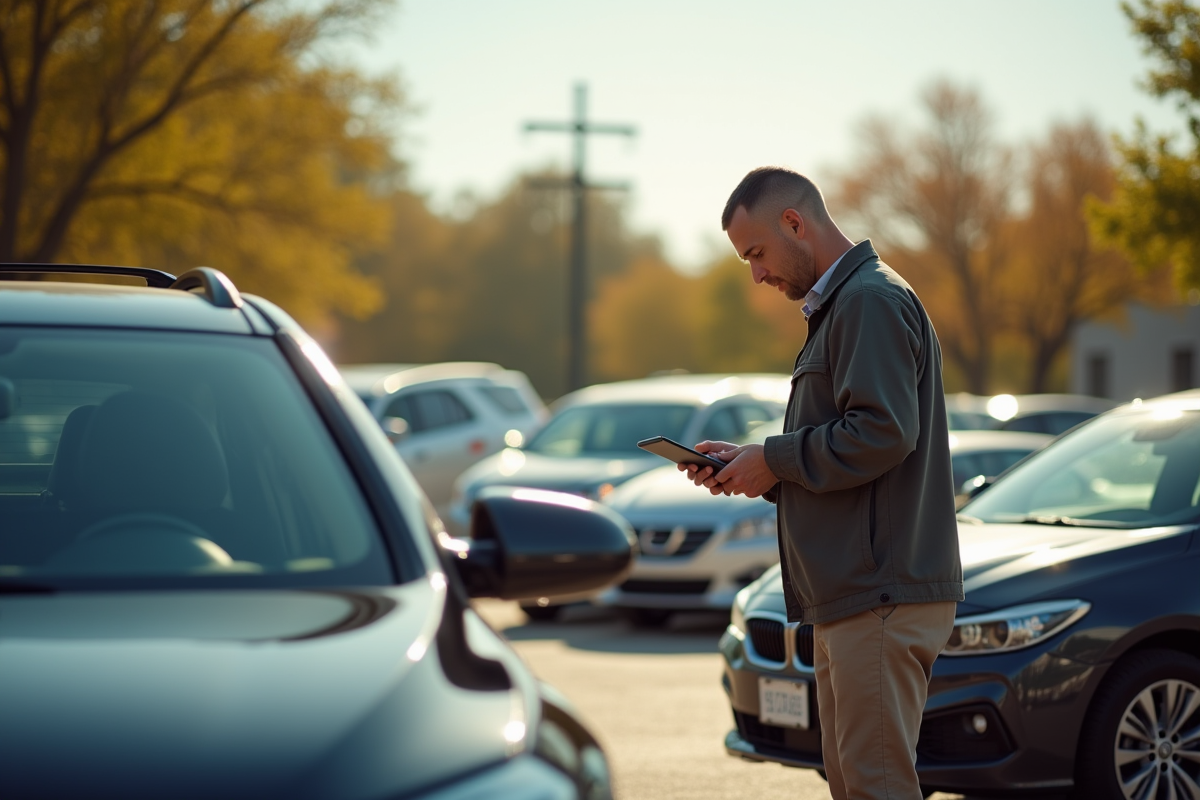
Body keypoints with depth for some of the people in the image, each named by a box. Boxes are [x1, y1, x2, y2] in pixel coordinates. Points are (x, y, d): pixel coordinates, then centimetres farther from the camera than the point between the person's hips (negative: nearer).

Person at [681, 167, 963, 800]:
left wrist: (775, 460, -11)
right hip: (849, 595, 11)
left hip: (883, 597, -11)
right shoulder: (837, 306, 23)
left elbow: (882, 432, -23)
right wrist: (750, 466, 12)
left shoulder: (872, 301, -11)